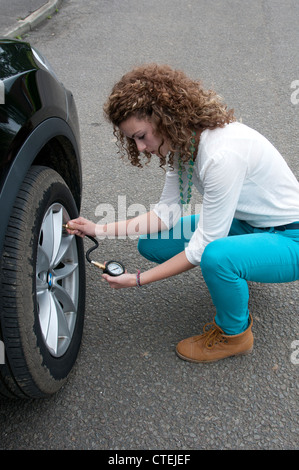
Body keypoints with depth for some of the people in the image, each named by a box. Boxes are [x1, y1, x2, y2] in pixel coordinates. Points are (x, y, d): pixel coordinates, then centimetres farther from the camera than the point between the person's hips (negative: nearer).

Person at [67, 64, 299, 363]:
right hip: (246, 224, 8)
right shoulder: (182, 142, -6)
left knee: (216, 256, -38)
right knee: (151, 244, -5)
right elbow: (167, 212, -2)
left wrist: (139, 280, -23)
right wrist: (100, 230, -8)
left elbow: (204, 244, -29)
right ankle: (232, 280, 15)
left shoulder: (223, 154, -33)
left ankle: (234, 334, -6)